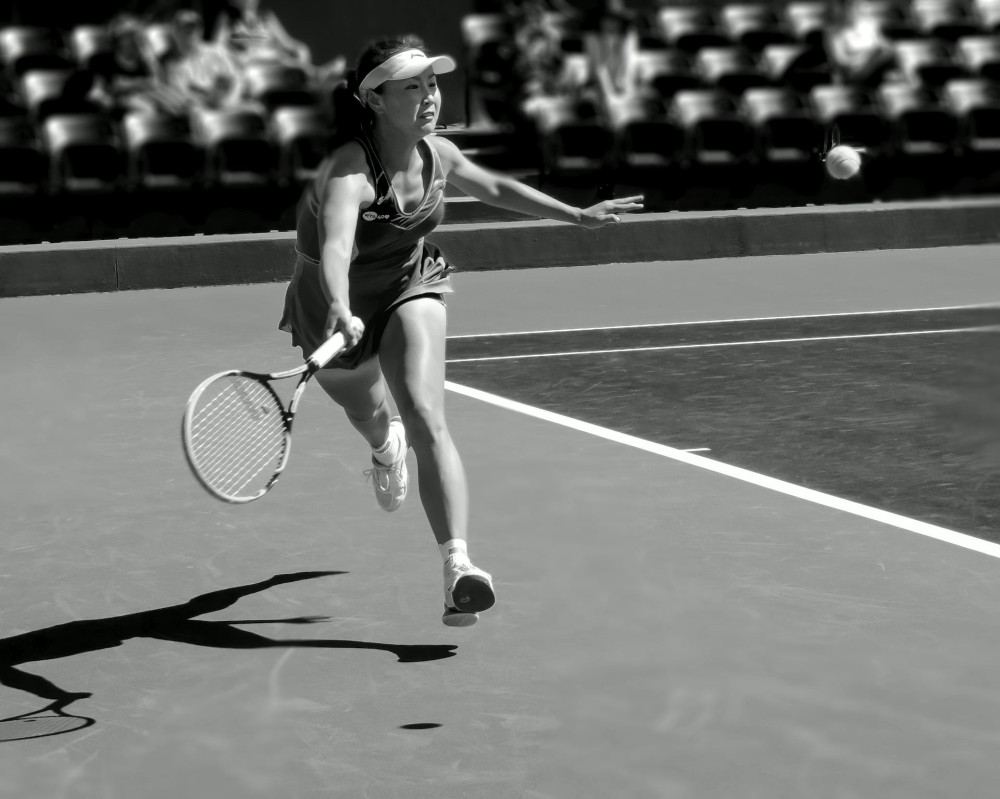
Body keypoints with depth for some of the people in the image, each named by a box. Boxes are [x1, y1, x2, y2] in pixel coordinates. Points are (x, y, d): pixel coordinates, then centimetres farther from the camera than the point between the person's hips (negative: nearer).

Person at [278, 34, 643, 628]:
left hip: (411, 290, 2)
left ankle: (459, 565, -36)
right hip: (337, 312, -2)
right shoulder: (350, 170, -35)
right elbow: (335, 247, -54)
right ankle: (386, 444, 69)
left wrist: (579, 216, 12)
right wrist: (341, 311, -73)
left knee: (427, 420, -24)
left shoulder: (438, 155, -15)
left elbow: (495, 189, 8)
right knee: (370, 414, 28)